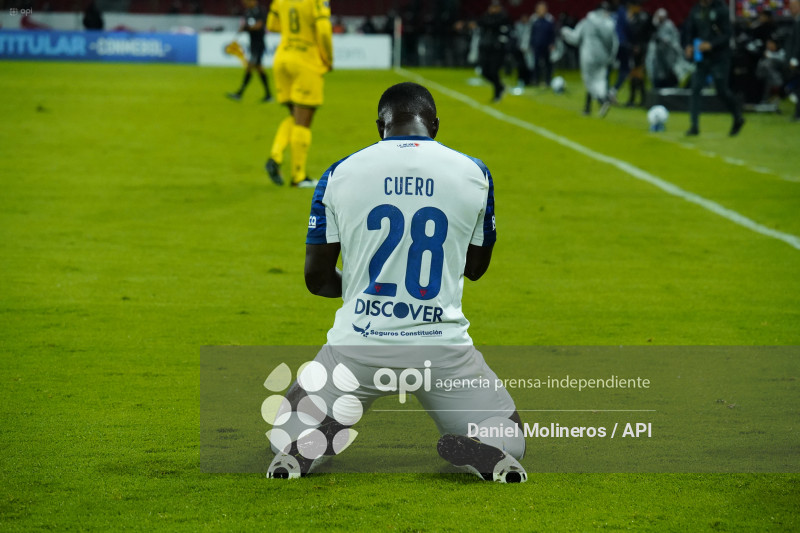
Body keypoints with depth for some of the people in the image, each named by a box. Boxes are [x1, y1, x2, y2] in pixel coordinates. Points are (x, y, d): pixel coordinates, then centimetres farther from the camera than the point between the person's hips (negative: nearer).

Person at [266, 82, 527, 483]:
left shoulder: (339, 175, -1)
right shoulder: (473, 174, 1)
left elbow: (317, 278, 5)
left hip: (357, 344, 0)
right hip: (442, 343, 0)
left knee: (287, 426, 22)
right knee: (508, 434, 19)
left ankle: (305, 443, -16)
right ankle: (484, 450, -19)